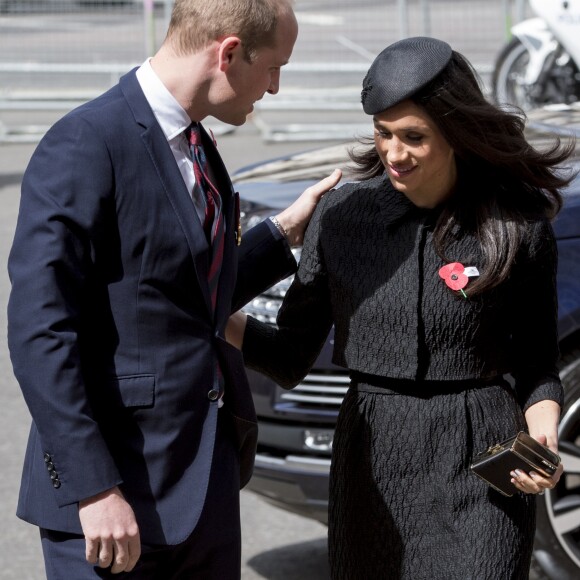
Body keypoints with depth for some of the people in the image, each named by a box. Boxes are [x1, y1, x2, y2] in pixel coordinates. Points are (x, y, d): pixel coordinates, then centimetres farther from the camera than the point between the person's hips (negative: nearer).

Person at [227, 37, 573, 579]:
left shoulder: (519, 228, -4)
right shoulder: (341, 215, 1)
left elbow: (536, 368, 5)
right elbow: (290, 358, 3)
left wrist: (542, 434, -15)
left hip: (483, 473, -3)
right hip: (371, 468, 3)